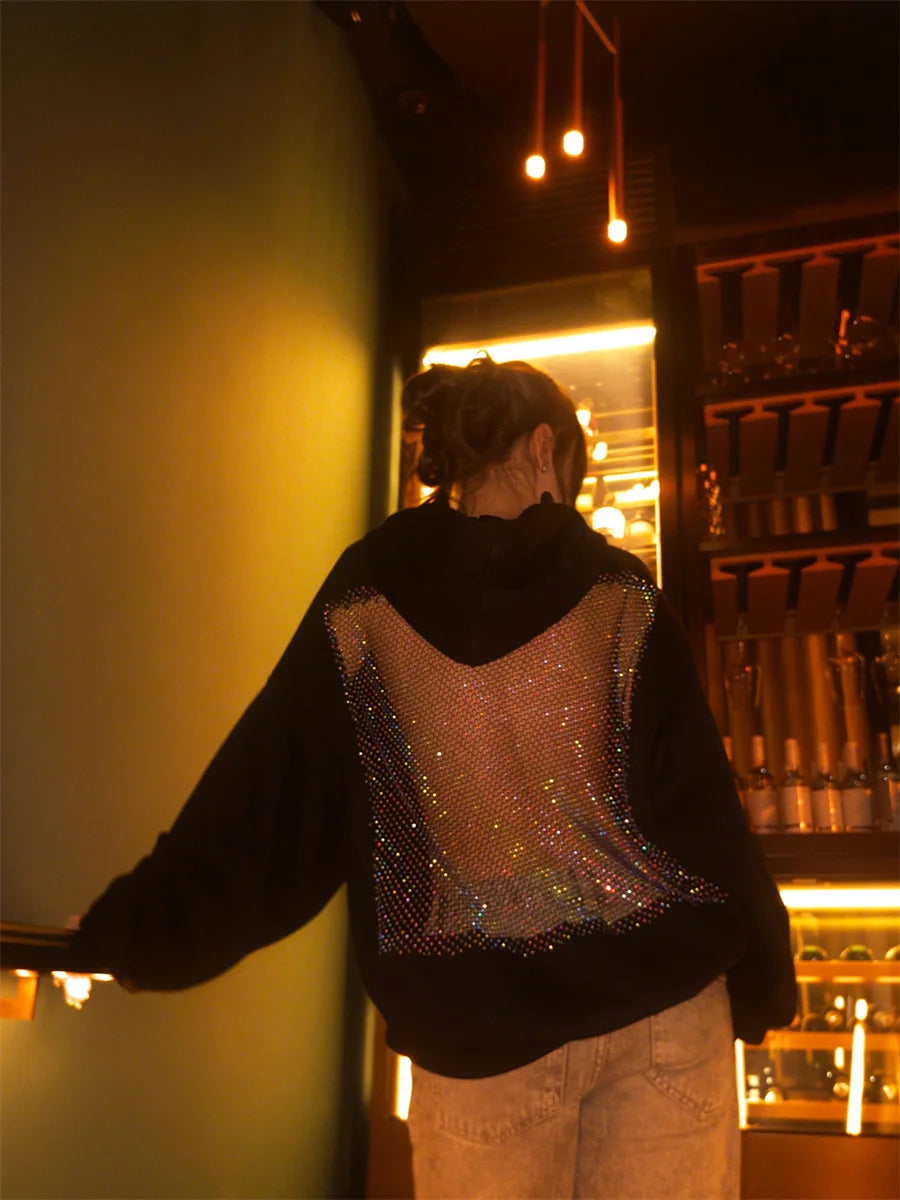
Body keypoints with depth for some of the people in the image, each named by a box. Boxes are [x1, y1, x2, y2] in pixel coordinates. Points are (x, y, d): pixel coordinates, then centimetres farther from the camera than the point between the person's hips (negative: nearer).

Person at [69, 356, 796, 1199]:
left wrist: (127, 934, 11)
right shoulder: (617, 594, -6)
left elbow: (264, 797, -2)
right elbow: (698, 805, -4)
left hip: (475, 1034, 1)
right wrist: (763, 979, 10)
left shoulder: (364, 598, -4)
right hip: (661, 1003, 0)